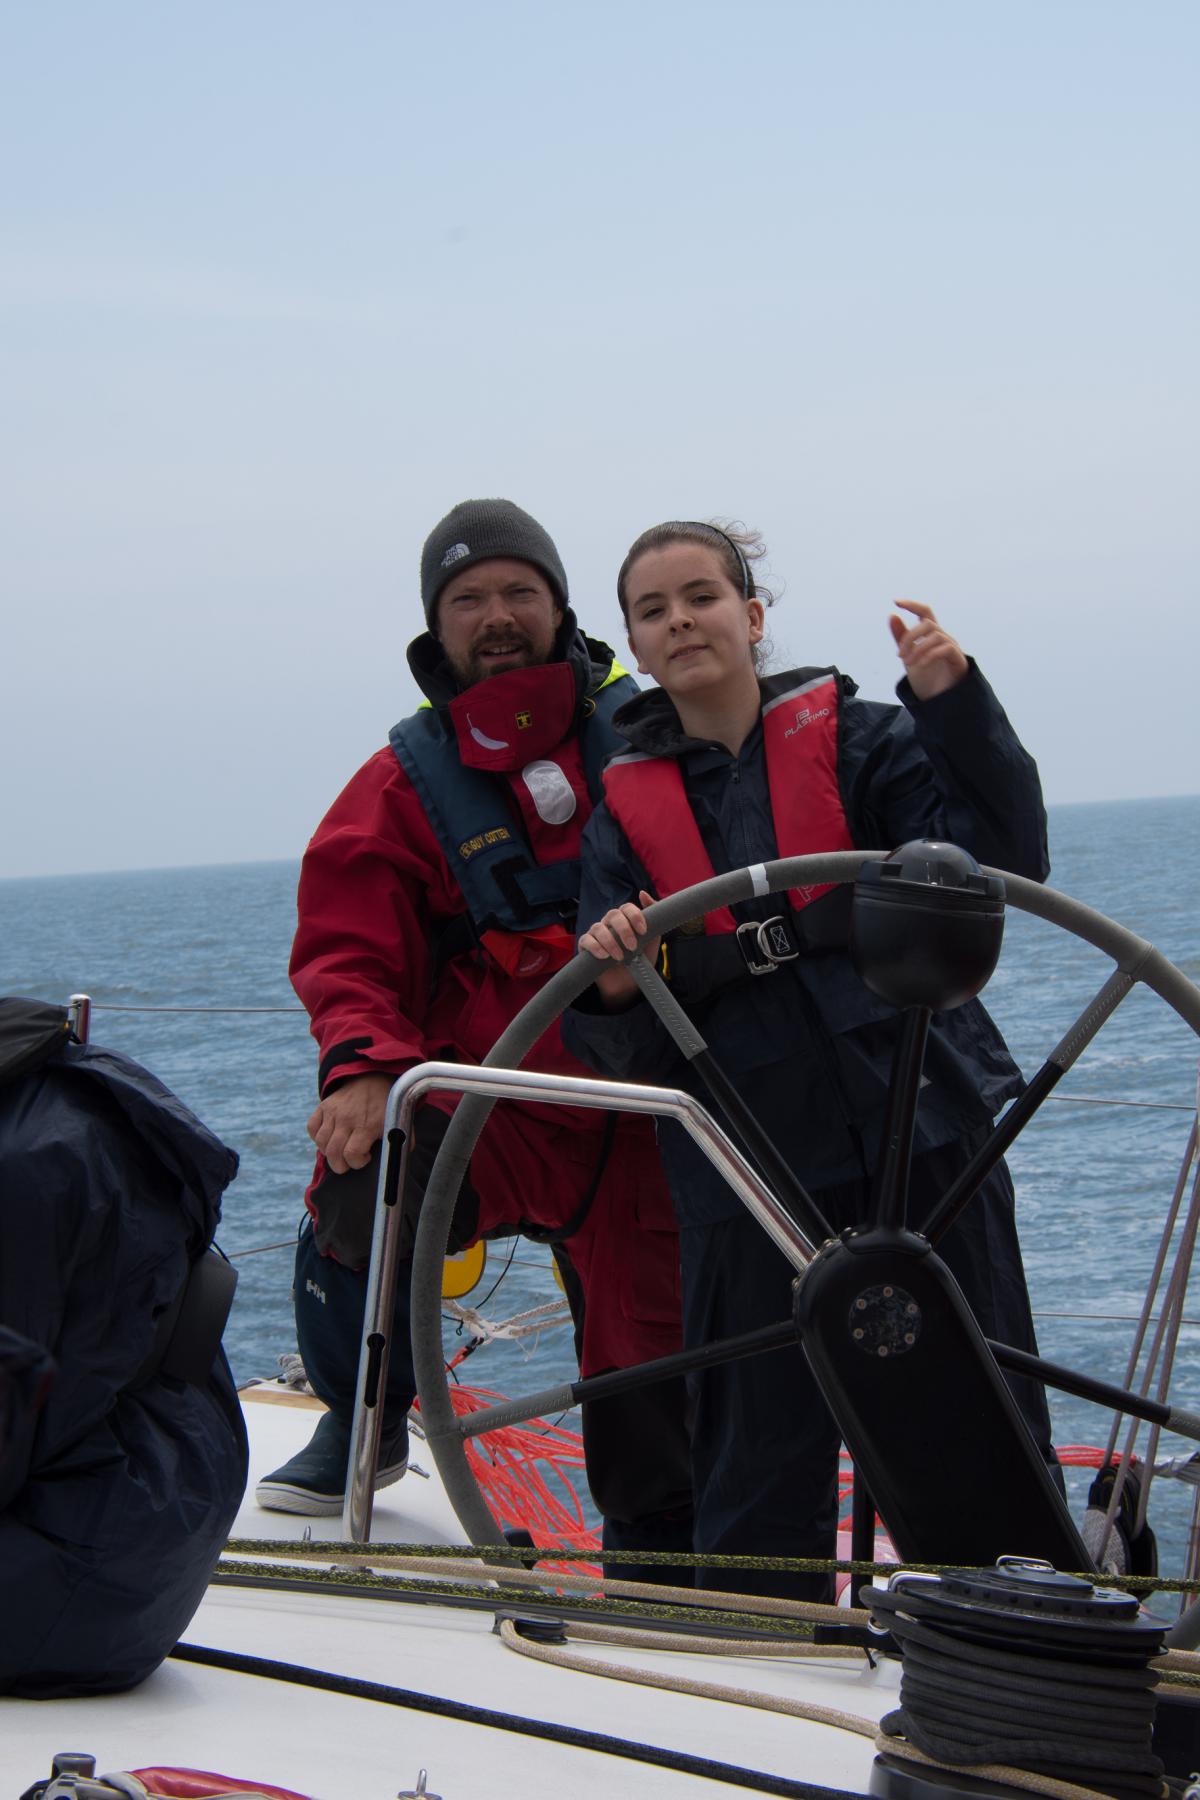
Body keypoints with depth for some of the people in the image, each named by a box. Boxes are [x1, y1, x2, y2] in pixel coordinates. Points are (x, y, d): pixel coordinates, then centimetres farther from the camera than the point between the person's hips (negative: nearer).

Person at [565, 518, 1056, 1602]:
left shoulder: (855, 738, 4)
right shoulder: (627, 805, 9)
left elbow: (1003, 863, -9)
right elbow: (623, 1044, 4)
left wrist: (954, 705, -19)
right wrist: (615, 986, -18)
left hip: (923, 1134, -1)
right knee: (758, 1470, 8)